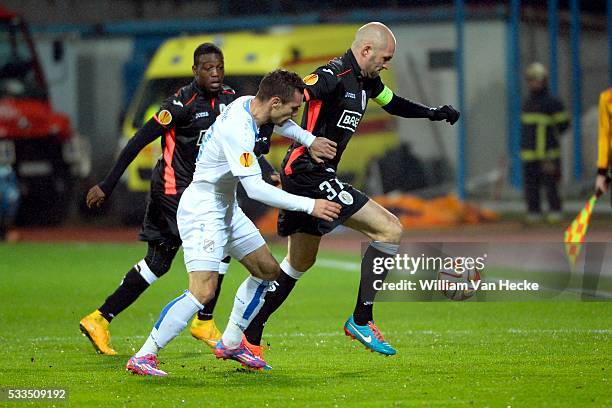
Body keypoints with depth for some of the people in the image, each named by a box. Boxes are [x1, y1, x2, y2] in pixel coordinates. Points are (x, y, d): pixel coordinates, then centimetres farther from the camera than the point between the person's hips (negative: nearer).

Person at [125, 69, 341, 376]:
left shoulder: (247, 104, 0)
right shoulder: (237, 131, -28)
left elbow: (279, 122, 27)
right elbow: (256, 189, -31)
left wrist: (309, 140, 11)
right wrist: (309, 206, -26)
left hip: (226, 209, 10)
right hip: (202, 210, -10)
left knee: (267, 270, 15)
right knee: (203, 291, -20)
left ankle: (230, 343, 26)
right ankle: (143, 358, -14)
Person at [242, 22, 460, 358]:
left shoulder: (365, 80, 13)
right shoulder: (335, 75, -17)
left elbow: (392, 103, 32)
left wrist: (433, 113, 22)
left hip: (302, 178, 11)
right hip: (309, 174, -11)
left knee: (299, 264, 19)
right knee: (390, 230, -11)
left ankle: (247, 338, 22)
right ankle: (361, 320, -5)